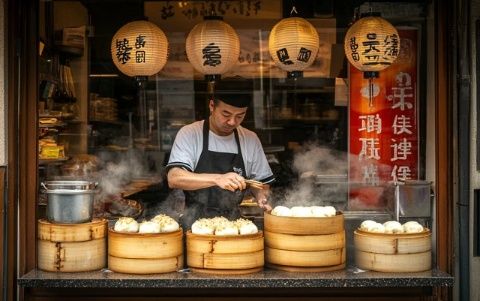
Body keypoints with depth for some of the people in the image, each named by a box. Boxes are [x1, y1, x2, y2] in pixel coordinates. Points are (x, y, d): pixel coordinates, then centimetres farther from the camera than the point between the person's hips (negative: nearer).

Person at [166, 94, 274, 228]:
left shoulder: (251, 139, 11)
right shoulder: (189, 134, -1)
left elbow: (261, 182, 23)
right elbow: (174, 178, -12)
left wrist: (262, 198, 0)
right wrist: (217, 179, -24)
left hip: (233, 223, 3)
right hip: (195, 222, -3)